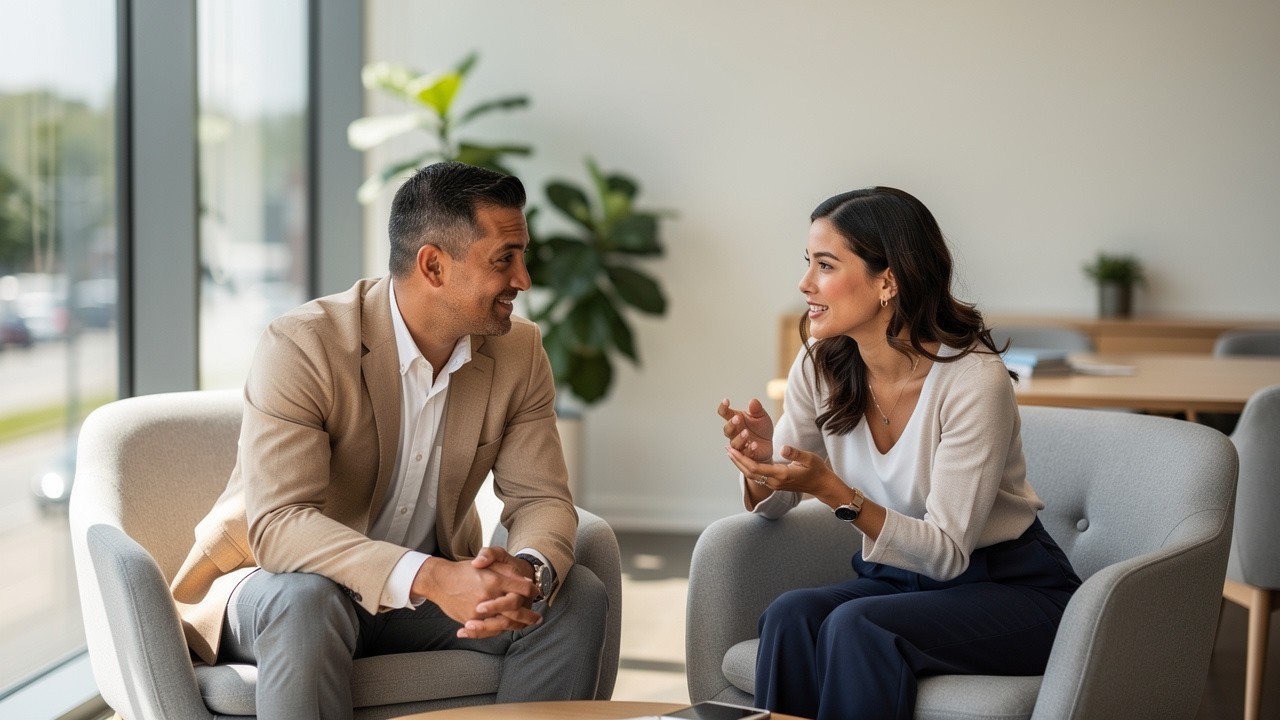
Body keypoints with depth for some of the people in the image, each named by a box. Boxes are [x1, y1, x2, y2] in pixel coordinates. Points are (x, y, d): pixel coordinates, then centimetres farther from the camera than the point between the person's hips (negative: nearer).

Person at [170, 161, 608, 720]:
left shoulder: (519, 353, -5)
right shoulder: (302, 346, -23)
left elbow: (541, 500, -6)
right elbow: (277, 524, -31)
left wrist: (528, 570, -32)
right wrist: (430, 578, -45)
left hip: (432, 589, 5)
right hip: (284, 584, -5)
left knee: (577, 598, -16)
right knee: (308, 602, -38)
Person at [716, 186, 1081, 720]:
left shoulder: (975, 380, -23)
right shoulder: (821, 365, -5)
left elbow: (948, 553, -21)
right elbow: (773, 503, 5)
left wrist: (832, 490, -34)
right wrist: (761, 460, -19)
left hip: (1009, 590, -5)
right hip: (895, 577, 5)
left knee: (855, 626, -31)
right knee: (790, 616, -25)